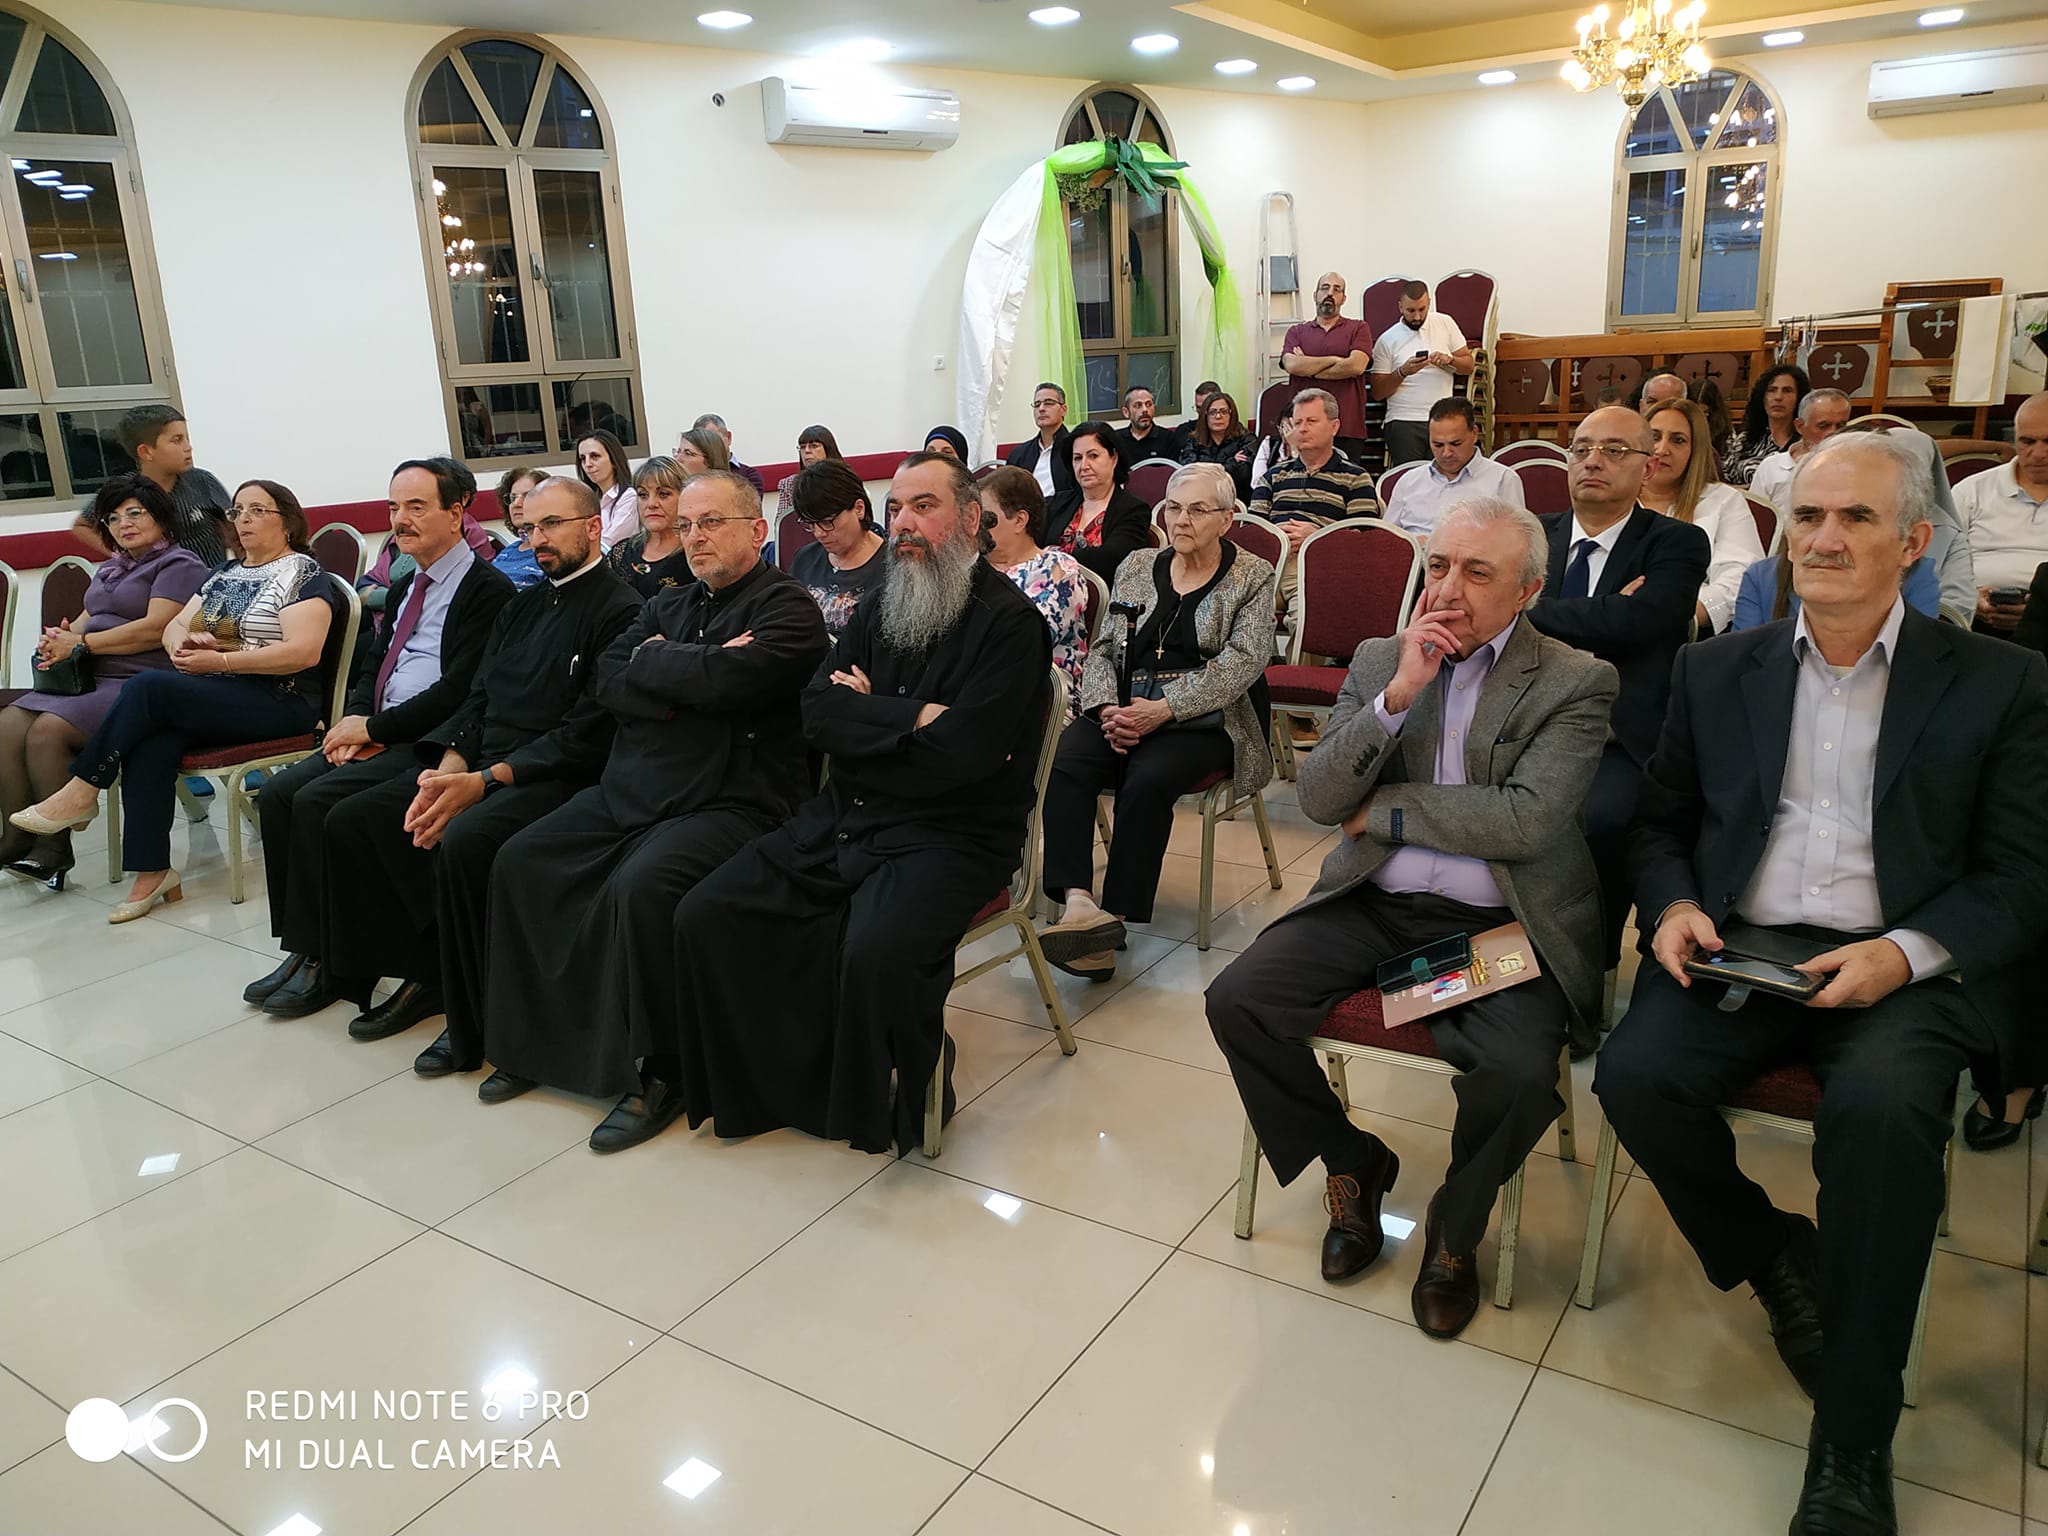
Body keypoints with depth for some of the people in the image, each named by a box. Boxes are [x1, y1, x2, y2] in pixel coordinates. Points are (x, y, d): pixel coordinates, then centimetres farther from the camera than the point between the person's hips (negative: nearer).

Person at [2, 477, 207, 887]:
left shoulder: (179, 564, -3)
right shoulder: (110, 568, 27)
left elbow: (155, 630, -15)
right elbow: (87, 618, 25)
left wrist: (79, 644, -13)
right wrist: (60, 638, 0)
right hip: (88, 680, 9)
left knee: (47, 731, -26)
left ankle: (53, 847, -17)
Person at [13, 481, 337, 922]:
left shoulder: (302, 574, -4)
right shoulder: (226, 572, 22)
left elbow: (304, 652, -17)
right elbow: (175, 626, 20)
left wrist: (220, 660, -19)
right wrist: (181, 643, -5)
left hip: (277, 701, -7)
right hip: (211, 696, 7)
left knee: (147, 686, -25)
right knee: (150, 742, -25)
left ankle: (81, 791, -9)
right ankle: (151, 871, -26)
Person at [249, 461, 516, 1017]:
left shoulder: (487, 589, -10)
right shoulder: (406, 586, 19)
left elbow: (458, 691, -18)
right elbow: (372, 662, 21)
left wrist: (373, 727, -14)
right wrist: (355, 723, 0)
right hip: (377, 735, 9)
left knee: (317, 801, -22)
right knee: (277, 794, -7)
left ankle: (320, 958, -8)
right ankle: (300, 947, 0)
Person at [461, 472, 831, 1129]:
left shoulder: (787, 608, -3)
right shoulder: (668, 604, 20)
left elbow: (728, 680, -21)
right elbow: (606, 683, 7)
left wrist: (652, 659, -2)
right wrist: (688, 677, -9)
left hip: (730, 802, -8)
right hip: (629, 791, 8)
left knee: (640, 883, -31)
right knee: (519, 860, -4)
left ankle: (650, 1073, -15)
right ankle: (534, 1041, 8)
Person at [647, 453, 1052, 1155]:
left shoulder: (1009, 620, -8)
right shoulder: (879, 607, 15)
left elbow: (961, 751, -19)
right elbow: (817, 713, 2)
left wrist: (866, 716, -5)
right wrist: (915, 717, -12)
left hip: (949, 834, -7)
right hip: (839, 820, 7)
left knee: (877, 952, -34)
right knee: (704, 914, -6)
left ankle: (885, 1103, -3)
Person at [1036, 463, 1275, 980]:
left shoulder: (1252, 577, 5)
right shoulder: (1137, 567, 18)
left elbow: (1242, 661, -9)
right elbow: (1103, 648, 13)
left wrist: (1163, 709, -19)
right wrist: (1108, 707, -9)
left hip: (1203, 721, -3)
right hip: (1124, 711, 4)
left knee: (1148, 779, -34)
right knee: (1063, 761, -27)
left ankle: (1115, 916, -26)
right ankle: (1079, 903, -38)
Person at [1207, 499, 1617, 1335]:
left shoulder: (1577, 683, -2)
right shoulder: (1377, 661, 9)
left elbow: (1527, 820, -17)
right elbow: (1318, 799, -1)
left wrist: (1384, 810, -9)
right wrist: (1397, 695, -13)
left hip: (1497, 923, -3)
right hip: (1372, 903, 4)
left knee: (1518, 1072, -29)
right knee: (1236, 1000, -15)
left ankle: (1456, 1225, 6)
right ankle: (1353, 1163, 12)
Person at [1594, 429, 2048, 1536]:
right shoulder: (1716, 671, 13)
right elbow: (1659, 823, 17)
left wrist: (1907, 953, -16)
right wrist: (1674, 907, -5)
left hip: (1905, 969, -2)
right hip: (1740, 947, 3)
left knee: (1880, 1106, -33)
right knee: (1634, 1074, -25)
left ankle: (1853, 1442, -14)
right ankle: (1772, 1257, 7)